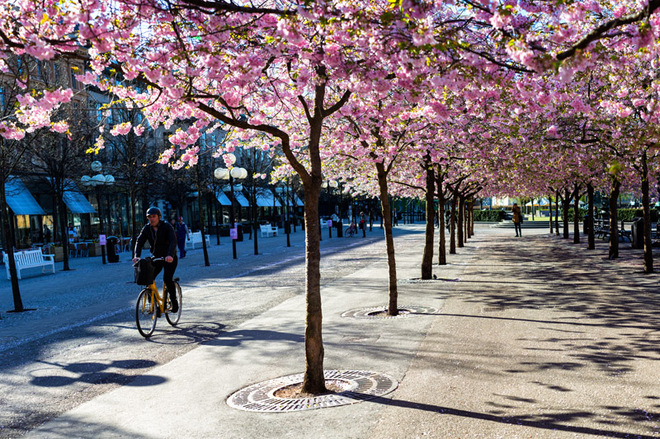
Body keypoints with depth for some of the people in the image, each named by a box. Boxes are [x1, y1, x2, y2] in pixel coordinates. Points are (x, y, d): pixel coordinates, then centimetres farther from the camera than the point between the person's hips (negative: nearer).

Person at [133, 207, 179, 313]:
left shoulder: (167, 226, -16)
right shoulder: (147, 228, -2)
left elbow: (173, 241, -29)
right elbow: (139, 241, -11)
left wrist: (170, 255, -46)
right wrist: (137, 256, -29)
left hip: (170, 258, -5)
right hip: (156, 257, 5)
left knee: (167, 279, -20)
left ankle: (174, 302, -2)